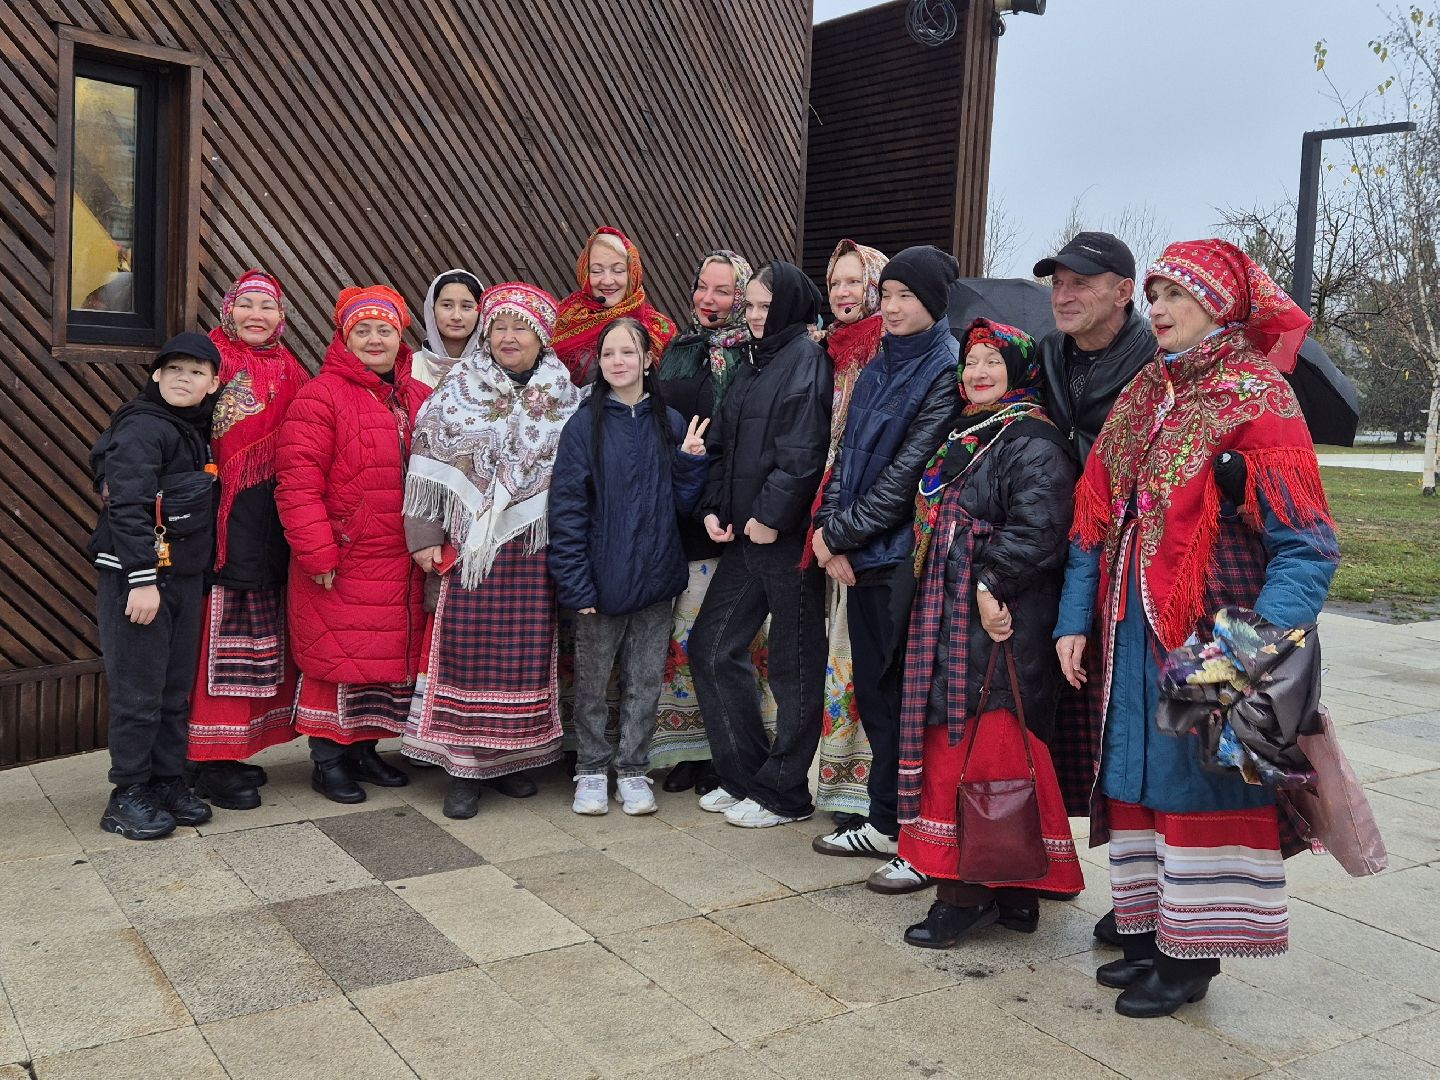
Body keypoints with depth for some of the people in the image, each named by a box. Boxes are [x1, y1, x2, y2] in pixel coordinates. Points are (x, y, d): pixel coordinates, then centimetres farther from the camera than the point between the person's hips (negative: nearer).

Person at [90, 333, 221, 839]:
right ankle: (128, 796, 10)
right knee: (139, 693, -1)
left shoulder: (194, 431, 13)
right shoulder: (143, 427, -12)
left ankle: (168, 783, 24)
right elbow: (128, 509, -20)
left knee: (176, 690, 13)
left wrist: (199, 576, 12)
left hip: (185, 579, 8)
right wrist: (142, 580, -23)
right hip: (136, 578, -8)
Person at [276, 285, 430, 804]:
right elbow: (298, 482, -14)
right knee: (338, 658, 1)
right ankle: (328, 760, 16)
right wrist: (317, 554, -17)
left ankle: (365, 747, 29)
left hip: (400, 564, 6)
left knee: (392, 655, 13)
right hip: (343, 564, -6)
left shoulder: (420, 400, 12)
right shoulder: (321, 395, -9)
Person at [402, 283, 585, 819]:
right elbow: (430, 463, 2)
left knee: (528, 652, 4)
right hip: (472, 546, -1)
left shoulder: (566, 398, 8)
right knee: (468, 651, -2)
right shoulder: (458, 390, 4)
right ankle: (464, 766, 7)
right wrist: (424, 536, -4)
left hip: (537, 550, 2)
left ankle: (512, 756, 19)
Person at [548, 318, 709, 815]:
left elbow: (682, 505, 6)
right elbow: (566, 508, -8)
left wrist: (690, 461, -10)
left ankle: (633, 769, 26)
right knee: (592, 681, 10)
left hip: (656, 578, 2)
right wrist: (575, 583, -13)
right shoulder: (584, 425, -5)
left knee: (645, 681, 11)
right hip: (602, 581, -2)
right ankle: (592, 769, 26)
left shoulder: (671, 425, 3)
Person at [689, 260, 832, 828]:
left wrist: (770, 515, -18)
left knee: (795, 664, 3)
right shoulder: (752, 364, 16)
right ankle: (743, 774, 24)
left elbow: (803, 452, -19)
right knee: (711, 647, 11)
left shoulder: (806, 360, -9)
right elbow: (722, 444, 18)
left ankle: (783, 793, 15)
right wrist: (714, 507, 4)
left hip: (789, 534, -9)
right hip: (743, 533, 9)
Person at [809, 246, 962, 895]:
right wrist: (830, 530, -3)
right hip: (862, 555, 8)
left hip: (911, 555, -8)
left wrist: (840, 532, -11)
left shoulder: (947, 371, -11)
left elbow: (909, 470, -16)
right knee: (874, 688, 13)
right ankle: (885, 823, 26)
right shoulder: (878, 369, 14)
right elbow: (847, 456, 12)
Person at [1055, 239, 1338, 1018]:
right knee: (1134, 779, 13)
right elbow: (1094, 520, 12)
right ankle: (1143, 932, 28)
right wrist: (1076, 620, 5)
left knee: (1198, 786, 2)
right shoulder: (1141, 397, 11)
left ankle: (1189, 954, 17)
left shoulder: (1257, 401, -9)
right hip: (1132, 634, 6)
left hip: (1208, 643, -6)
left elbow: (1306, 548, -15)